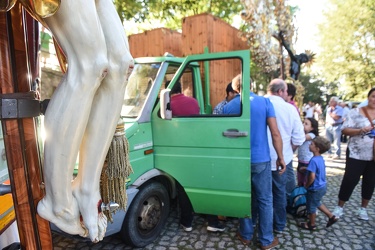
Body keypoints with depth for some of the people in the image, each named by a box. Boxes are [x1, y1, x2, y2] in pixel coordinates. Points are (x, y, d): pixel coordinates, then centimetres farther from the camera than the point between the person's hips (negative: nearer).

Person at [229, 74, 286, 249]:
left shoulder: (229, 106, -1)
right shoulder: (264, 102, -5)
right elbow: (275, 133, -8)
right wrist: (280, 157, 3)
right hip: (261, 160, -1)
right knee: (265, 200, 12)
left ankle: (246, 235, 31)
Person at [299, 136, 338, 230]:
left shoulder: (313, 160, -28)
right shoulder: (320, 158, -1)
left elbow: (312, 177, -29)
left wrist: (306, 185, -15)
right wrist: (307, 168, 14)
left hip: (315, 189, -9)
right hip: (322, 186, 9)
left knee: (311, 206, 12)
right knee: (317, 203, 30)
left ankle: (311, 225, 29)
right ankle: (331, 217, 35)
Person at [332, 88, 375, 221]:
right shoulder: (356, 112, -5)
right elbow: (345, 130, -9)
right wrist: (361, 130, -24)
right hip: (356, 154, -3)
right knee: (349, 180, 0)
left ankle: (363, 208, 30)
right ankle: (339, 207, 15)